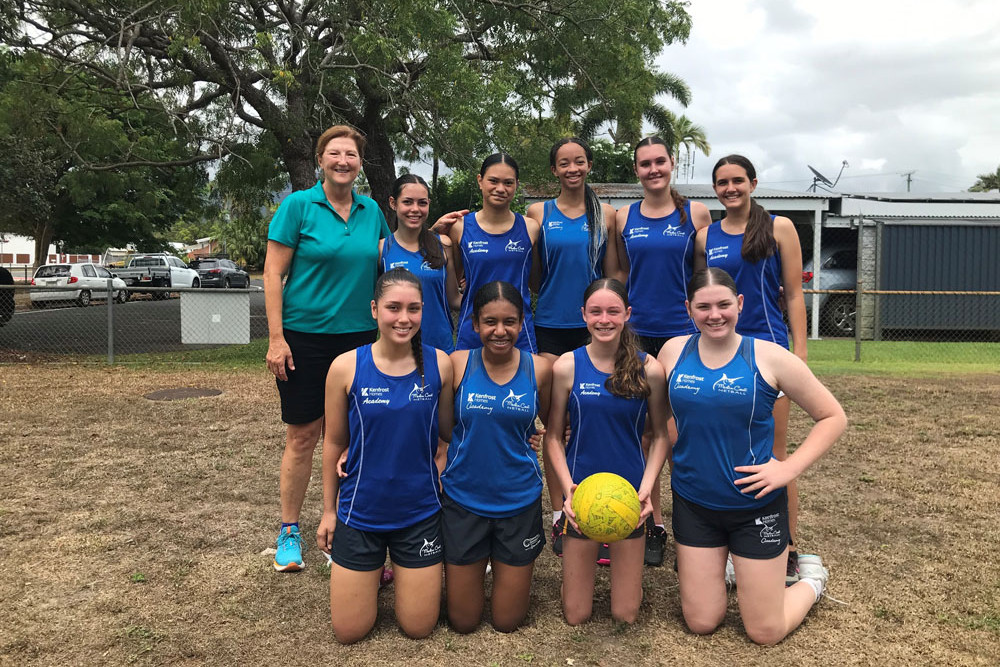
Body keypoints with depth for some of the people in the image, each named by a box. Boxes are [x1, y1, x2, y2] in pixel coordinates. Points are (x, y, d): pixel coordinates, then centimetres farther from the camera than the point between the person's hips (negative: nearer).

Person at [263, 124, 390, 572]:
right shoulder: (298, 205, -5)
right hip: (305, 336, -3)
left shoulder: (371, 211, 7)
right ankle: (289, 532, 20)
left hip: (358, 336, 4)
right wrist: (276, 338, -12)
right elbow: (273, 274, -7)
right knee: (302, 435, 4)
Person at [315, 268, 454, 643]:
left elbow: (449, 432, 2)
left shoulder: (439, 364, -9)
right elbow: (333, 443, 0)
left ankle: (401, 567, 40)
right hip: (360, 512, 0)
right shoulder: (346, 367, -12)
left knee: (418, 628, 11)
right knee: (349, 633, 10)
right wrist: (328, 510, 5)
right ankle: (376, 571, 39)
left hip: (420, 513, 1)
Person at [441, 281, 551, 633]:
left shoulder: (538, 369, -8)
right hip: (463, 501, 0)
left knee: (507, 622, 14)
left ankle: (498, 563, 41)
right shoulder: (458, 364, -11)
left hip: (519, 502, 1)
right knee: (463, 622, 13)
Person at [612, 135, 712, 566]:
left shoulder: (695, 214, 3)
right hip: (637, 333, 2)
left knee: (680, 436, -1)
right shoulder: (623, 218, 7)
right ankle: (653, 524, 20)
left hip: (683, 332, -2)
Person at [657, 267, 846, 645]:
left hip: (756, 505, -2)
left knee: (765, 634, 7)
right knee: (701, 625, 11)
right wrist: (676, 465, 2)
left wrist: (789, 468, -14)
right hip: (693, 504, 3)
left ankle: (811, 578, 36)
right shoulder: (673, 352, -3)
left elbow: (833, 417, -4)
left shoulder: (768, 356, -12)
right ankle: (715, 566, 42)